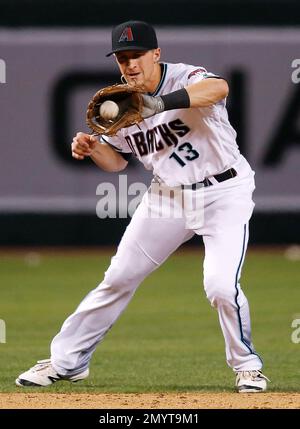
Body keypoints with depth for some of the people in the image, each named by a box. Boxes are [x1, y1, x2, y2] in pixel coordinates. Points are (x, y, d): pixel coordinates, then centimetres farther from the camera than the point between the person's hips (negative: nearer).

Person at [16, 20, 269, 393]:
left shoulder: (185, 79, -21)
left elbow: (219, 88, -46)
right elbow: (116, 160, 12)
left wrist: (163, 104, -58)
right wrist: (91, 147, -11)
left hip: (224, 193, -5)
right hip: (168, 195, 5)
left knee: (221, 286, -20)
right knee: (119, 277, 7)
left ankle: (246, 365, 6)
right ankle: (66, 361, 20)